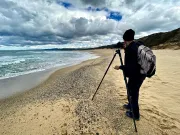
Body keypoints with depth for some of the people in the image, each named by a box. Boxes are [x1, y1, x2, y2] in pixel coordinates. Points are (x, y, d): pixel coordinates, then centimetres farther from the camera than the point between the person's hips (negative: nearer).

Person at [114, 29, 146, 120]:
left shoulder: (130, 49, -24)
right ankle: (130, 105, 48)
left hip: (135, 76, -10)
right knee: (131, 91, 26)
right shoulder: (137, 46, 5)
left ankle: (135, 114, 29)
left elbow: (130, 67, -28)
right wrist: (126, 49, 12)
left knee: (133, 94, 9)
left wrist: (120, 67, -13)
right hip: (140, 74, 10)